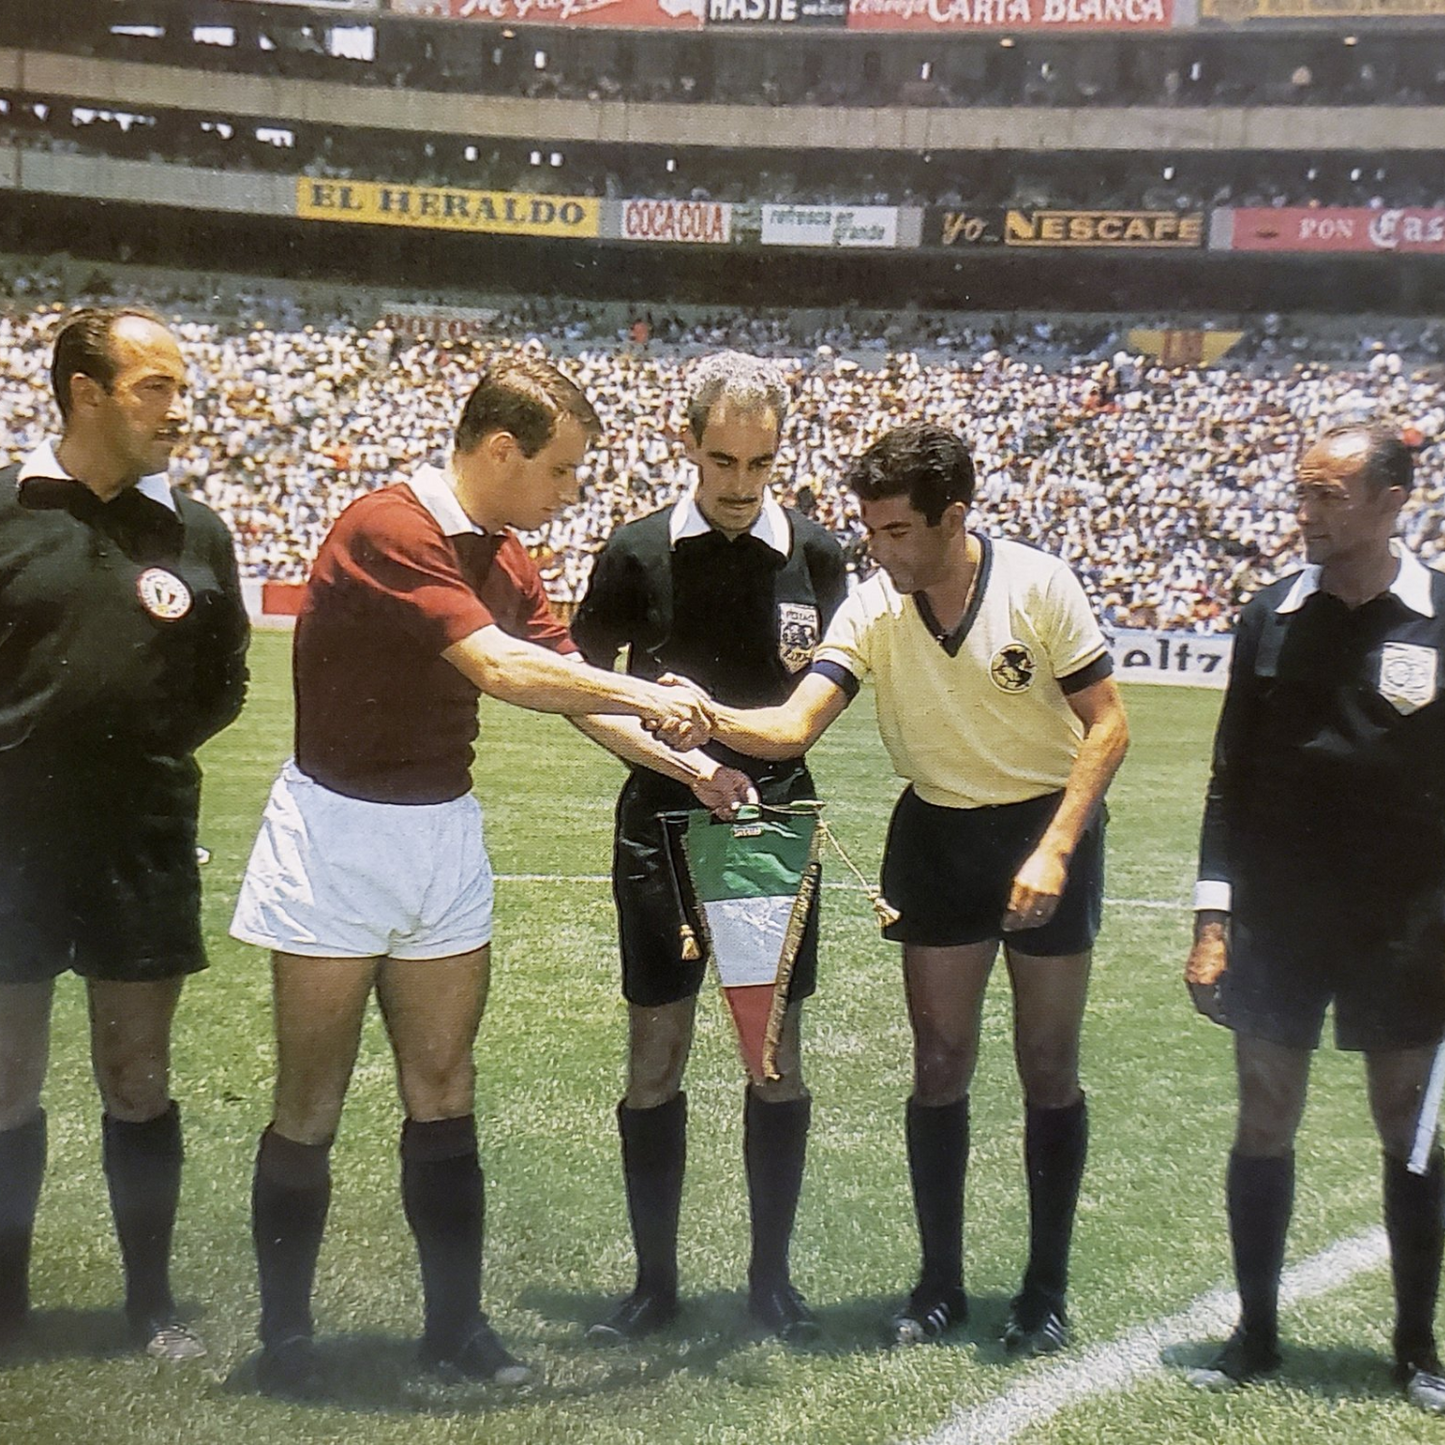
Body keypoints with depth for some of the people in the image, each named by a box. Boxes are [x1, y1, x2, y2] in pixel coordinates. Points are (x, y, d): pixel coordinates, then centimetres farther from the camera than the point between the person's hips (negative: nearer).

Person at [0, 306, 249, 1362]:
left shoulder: (197, 533, 3)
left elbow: (223, 684, 12)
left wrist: (144, 753, 3)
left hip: (145, 844, 1)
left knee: (139, 1080, 10)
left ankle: (151, 1300, 26)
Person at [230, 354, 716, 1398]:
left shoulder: (507, 558, 7)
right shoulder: (388, 530, -19)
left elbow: (569, 681, 8)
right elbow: (499, 668, -29)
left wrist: (689, 761, 0)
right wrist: (648, 696, -20)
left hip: (447, 833, 7)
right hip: (339, 835, -7)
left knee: (444, 1096, 11)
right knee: (311, 1108, 5)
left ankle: (456, 1323, 22)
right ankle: (285, 1335, 21)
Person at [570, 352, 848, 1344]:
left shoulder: (815, 554, 2)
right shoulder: (639, 552, -2)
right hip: (662, 828, -1)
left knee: (777, 1056, 7)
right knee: (655, 1058, 5)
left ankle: (771, 1274, 24)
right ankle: (656, 1279, 22)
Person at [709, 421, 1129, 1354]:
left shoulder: (1039, 585, -17)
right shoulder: (871, 611, -10)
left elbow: (1107, 723, -12)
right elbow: (793, 727, -20)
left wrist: (1054, 850, -19)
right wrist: (712, 717, -40)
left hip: (1049, 827, -2)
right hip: (938, 834, 2)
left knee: (1049, 1069, 5)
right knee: (939, 1066, 5)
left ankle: (1047, 1289, 22)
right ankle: (941, 1283, 21)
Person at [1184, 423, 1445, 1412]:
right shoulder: (1272, 616, 2)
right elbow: (1232, 778, 5)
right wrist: (1213, 919, 1)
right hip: (1276, 921, 2)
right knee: (1264, 1126, 7)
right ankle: (1256, 1334, 24)